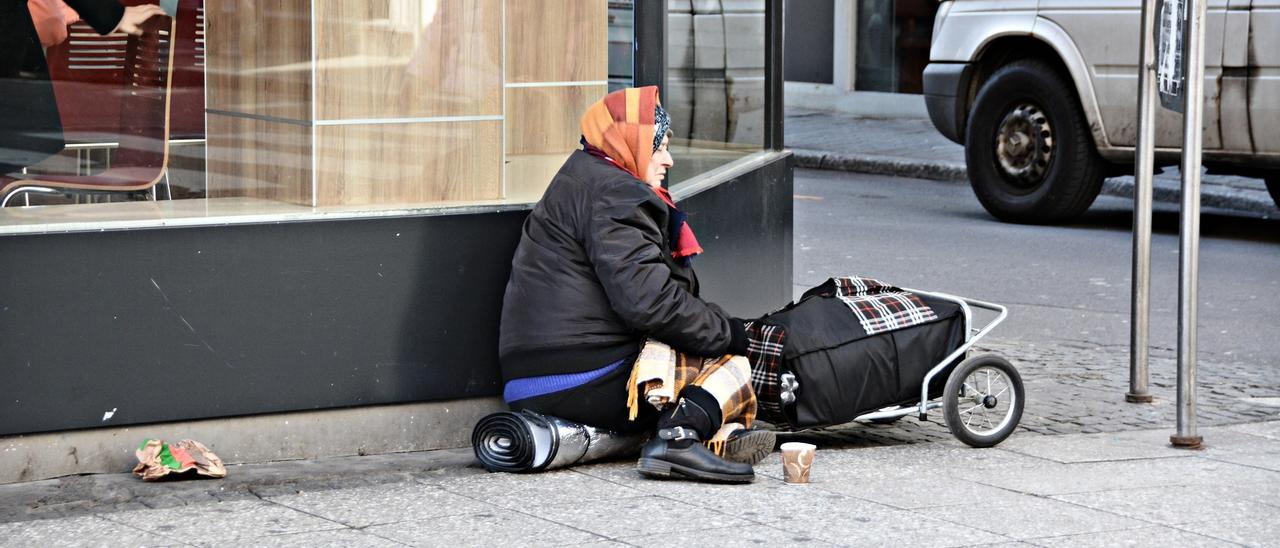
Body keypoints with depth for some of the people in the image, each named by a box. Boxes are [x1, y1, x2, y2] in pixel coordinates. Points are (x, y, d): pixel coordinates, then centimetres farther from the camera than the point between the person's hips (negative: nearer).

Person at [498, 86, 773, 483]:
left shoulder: (581, 181, 25)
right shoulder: (613, 194, -10)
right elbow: (645, 298, -20)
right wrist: (724, 330, -8)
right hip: (589, 383, -10)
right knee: (729, 363, -4)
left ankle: (722, 434, -10)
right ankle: (680, 437, -30)